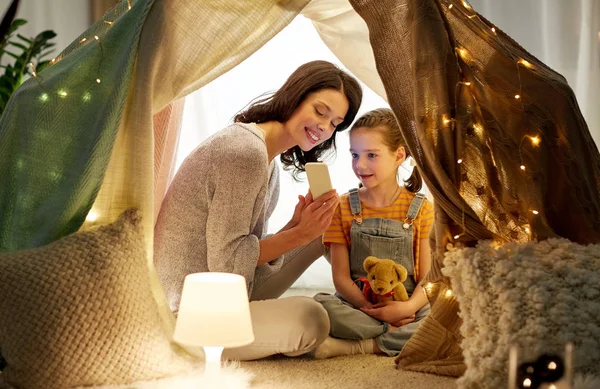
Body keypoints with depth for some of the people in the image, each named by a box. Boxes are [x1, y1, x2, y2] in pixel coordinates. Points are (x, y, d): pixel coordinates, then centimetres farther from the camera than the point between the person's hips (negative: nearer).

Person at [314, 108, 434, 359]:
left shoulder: (420, 208, 3)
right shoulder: (344, 207, 5)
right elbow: (341, 277, 0)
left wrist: (409, 307, -22)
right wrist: (371, 309, -17)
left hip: (407, 307, 0)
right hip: (358, 305, 0)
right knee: (321, 305, -32)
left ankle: (358, 346, -25)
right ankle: (399, 337, -22)